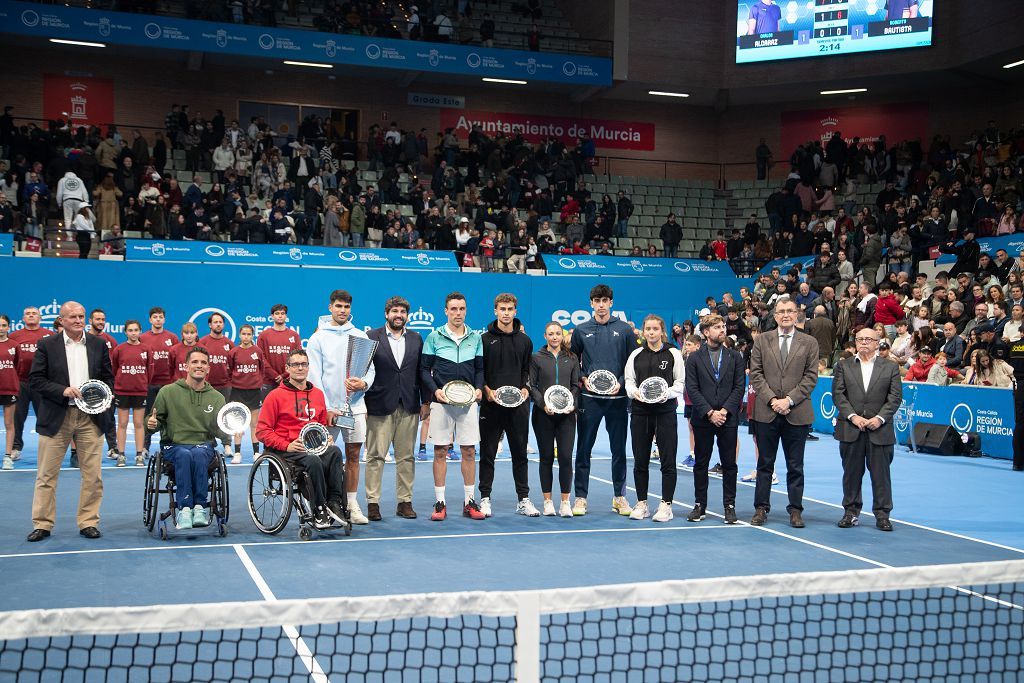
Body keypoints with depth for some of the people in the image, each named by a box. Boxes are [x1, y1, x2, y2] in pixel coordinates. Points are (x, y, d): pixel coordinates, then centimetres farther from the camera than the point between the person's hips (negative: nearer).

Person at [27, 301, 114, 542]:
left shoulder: (98, 344, 8)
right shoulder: (47, 345, 1)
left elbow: (108, 377, 14)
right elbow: (35, 379, -3)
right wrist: (63, 391, -15)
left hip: (91, 416, 2)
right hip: (56, 417, -2)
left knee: (93, 475, 4)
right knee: (47, 475, 2)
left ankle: (89, 522, 14)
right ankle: (42, 524, 12)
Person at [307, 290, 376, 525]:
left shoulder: (360, 336, 10)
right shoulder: (318, 338, 1)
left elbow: (370, 369, 9)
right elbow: (314, 376, -3)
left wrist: (363, 383, -14)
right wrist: (326, 408, -10)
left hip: (355, 405, 3)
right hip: (327, 407, -3)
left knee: (353, 456, 5)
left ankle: (352, 505, 12)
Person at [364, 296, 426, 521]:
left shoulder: (416, 338, 12)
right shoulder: (371, 337, 1)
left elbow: (422, 371, 12)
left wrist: (425, 401, 6)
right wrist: (362, 405, -7)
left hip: (409, 407, 3)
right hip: (379, 407, -3)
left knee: (406, 457, 7)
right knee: (375, 456, -1)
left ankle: (405, 502, 14)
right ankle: (373, 503, 5)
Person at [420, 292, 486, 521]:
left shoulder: (475, 338, 9)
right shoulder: (434, 337, 2)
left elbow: (480, 369, 13)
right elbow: (424, 369, 2)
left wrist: (479, 389, -4)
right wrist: (435, 390, -12)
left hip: (468, 402, 2)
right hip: (441, 401, -2)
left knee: (469, 451, 3)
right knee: (440, 452, 1)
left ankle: (469, 502, 12)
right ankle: (440, 503, 8)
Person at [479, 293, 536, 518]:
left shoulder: (524, 340, 11)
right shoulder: (485, 339, 1)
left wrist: (525, 387, 0)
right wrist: (487, 390, -12)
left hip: (518, 405, 2)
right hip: (491, 405, -2)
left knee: (520, 453, 6)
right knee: (487, 453, 3)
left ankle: (523, 499, 13)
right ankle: (485, 498, 12)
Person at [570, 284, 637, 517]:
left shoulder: (625, 330, 5)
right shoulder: (581, 331, 6)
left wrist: (621, 382, -7)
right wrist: (583, 379, -4)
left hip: (617, 398, 0)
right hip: (589, 398, 0)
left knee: (619, 449, 6)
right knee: (584, 449, 2)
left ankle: (619, 497, 18)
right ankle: (581, 497, 11)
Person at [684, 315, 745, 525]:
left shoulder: (735, 356, 7)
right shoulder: (694, 358, 4)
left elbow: (739, 387, 1)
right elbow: (692, 389, -3)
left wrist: (725, 411, -10)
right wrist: (709, 412, -12)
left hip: (728, 419, 1)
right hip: (702, 419, 0)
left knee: (729, 464, 3)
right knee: (701, 464, 5)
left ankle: (730, 506, 11)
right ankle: (700, 505, 14)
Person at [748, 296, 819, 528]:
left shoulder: (809, 343, 5)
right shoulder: (761, 340, 6)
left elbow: (811, 377, -1)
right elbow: (755, 374, 2)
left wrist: (789, 400, -12)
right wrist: (772, 400, -10)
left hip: (797, 413, 0)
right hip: (766, 412, 1)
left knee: (795, 465, 6)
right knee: (765, 464, 7)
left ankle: (795, 510, 14)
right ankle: (761, 508, 14)